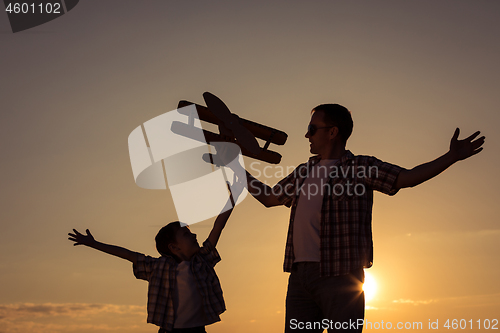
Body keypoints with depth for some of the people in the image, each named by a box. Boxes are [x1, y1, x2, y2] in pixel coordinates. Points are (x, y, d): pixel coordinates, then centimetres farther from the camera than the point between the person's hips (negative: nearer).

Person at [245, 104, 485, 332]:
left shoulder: (361, 167, 2)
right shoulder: (305, 172, 21)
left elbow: (408, 178, -7)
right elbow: (269, 198, 32)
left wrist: (452, 156, -18)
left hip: (341, 276, -6)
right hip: (301, 276, 6)